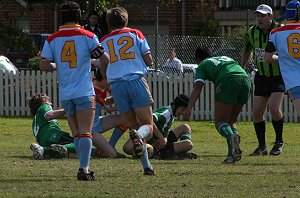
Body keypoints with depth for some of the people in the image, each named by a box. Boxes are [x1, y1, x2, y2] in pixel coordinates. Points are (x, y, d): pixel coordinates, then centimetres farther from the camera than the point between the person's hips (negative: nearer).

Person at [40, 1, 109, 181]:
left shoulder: (52, 39, 4)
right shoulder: (87, 36, -3)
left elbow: (44, 65, -1)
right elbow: (105, 59, -3)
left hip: (65, 94, 3)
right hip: (84, 92, -3)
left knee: (76, 133, 14)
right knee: (85, 132, -8)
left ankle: (85, 168, 14)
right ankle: (84, 169, -20)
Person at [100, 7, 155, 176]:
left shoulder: (104, 41, 15)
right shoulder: (135, 34, 9)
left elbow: (103, 71, 16)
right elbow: (149, 61, 6)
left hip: (116, 85, 2)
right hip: (136, 81, -2)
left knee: (133, 125, 11)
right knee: (147, 124, 0)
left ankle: (147, 166, 0)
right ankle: (139, 137, -38)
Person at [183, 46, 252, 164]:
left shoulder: (202, 65, 20)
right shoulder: (225, 58, 38)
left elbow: (197, 88, 5)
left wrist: (189, 108, -4)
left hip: (229, 81, -5)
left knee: (220, 123, 2)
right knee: (231, 121, 19)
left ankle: (231, 137, -33)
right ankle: (233, 152, -2)